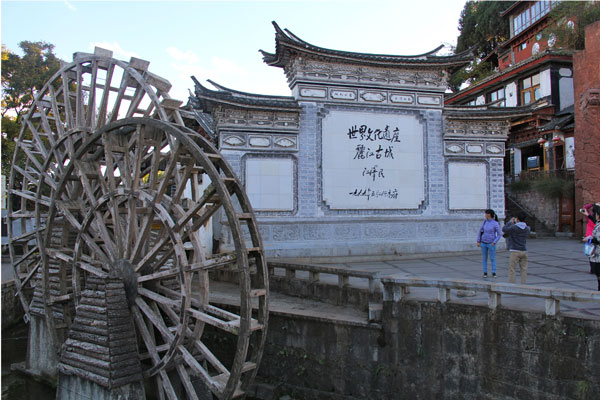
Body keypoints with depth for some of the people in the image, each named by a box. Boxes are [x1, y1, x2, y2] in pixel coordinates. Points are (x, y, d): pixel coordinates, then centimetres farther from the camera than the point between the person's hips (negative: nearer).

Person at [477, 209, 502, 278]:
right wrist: (478, 241, 2)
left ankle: (493, 273, 12)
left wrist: (494, 243, -18)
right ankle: (485, 273, 14)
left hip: (491, 244, -4)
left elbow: (499, 234, -10)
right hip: (483, 243, 4)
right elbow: (480, 231, 7)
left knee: (492, 258, 0)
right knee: (484, 258, 5)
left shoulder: (496, 224, -14)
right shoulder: (485, 222, 2)